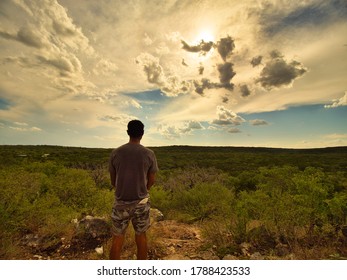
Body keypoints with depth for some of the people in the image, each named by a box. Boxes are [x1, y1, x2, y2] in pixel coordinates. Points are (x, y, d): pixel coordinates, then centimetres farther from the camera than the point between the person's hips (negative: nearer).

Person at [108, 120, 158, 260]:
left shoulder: (115, 153, -8)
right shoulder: (149, 154, -10)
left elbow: (113, 181, 2)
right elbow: (151, 180, -1)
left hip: (121, 202, 0)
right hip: (141, 201, 0)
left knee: (117, 238, 17)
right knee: (141, 235, 19)